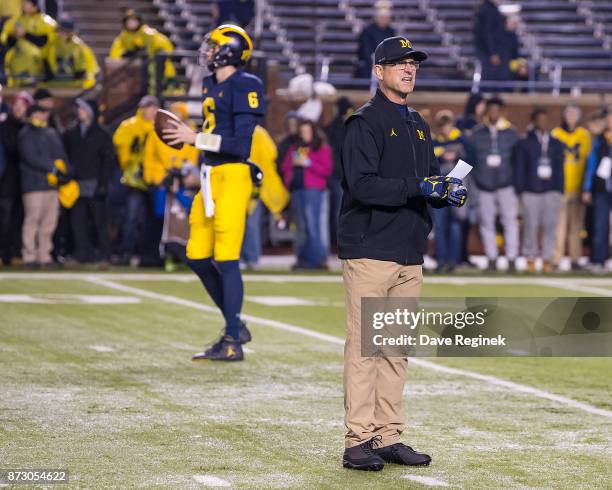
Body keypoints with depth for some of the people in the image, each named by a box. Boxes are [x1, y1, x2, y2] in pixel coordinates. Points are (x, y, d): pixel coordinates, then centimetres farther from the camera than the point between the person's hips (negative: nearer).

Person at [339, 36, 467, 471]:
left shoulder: (419, 126, 19)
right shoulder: (365, 122, -6)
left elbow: (429, 185, 20)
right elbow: (361, 184, -18)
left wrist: (447, 192, -3)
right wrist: (416, 186, -25)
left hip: (410, 254, 8)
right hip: (370, 251, -8)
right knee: (364, 346, -7)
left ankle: (388, 437, 13)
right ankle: (358, 441, -6)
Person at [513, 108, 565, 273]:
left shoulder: (556, 144, 14)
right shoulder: (524, 144, 7)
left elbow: (560, 168, 13)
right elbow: (519, 168, 5)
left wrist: (560, 191, 5)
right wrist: (520, 190, -2)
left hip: (551, 191, 2)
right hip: (531, 191, -2)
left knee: (550, 225, -5)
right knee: (531, 225, -4)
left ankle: (547, 259, -1)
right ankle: (530, 258, 5)